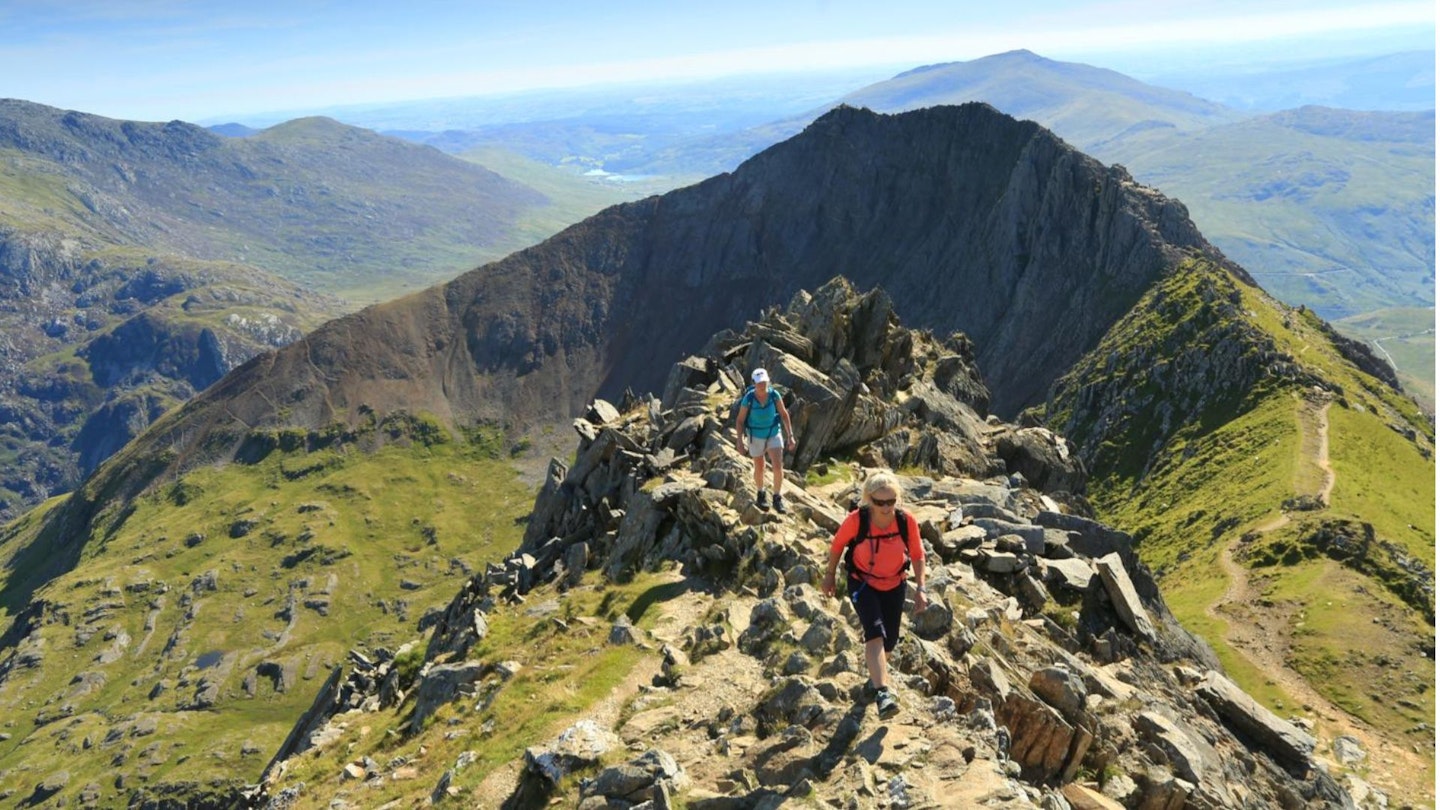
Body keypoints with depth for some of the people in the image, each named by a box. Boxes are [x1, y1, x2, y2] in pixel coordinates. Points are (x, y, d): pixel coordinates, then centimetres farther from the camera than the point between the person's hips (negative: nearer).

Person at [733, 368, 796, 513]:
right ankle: (760, 494, 45)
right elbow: (740, 420, -13)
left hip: (774, 434, 1)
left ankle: (777, 499, 9)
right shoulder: (748, 399, -24)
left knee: (778, 467, -12)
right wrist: (740, 441, -19)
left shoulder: (774, 395, -19)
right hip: (756, 436, -1)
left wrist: (790, 436, -6)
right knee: (760, 468, 16)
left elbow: (784, 414, -6)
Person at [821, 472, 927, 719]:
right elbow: (838, 544, -8)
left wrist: (920, 588, -12)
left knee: (890, 639, 12)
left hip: (894, 585, 3)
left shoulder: (907, 521, -23)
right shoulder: (856, 520, -27)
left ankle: (875, 670, 45)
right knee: (875, 632, -22)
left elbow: (917, 554, -7)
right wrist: (829, 575, 1)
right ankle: (882, 694, -28)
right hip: (862, 584, -3)